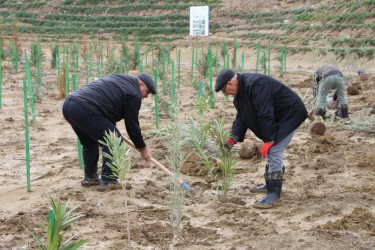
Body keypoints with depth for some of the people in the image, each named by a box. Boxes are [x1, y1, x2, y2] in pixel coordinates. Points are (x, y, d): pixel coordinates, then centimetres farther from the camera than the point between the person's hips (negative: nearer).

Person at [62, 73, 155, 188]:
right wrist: (143, 149, 13)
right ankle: (108, 181, -1)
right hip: (84, 111, -10)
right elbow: (132, 125, 2)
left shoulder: (118, 78, 27)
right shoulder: (133, 94, 0)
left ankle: (90, 177, 33)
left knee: (90, 142, 26)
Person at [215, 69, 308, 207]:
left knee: (273, 151, -15)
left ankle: (274, 193, -12)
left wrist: (269, 139, -26)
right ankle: (272, 184, 32)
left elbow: (265, 114, -29)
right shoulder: (240, 92, 6)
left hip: (290, 114, -10)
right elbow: (241, 117, 6)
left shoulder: (255, 85, -28)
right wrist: (233, 138, -7)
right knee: (272, 152, 17)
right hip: (278, 117, 10)